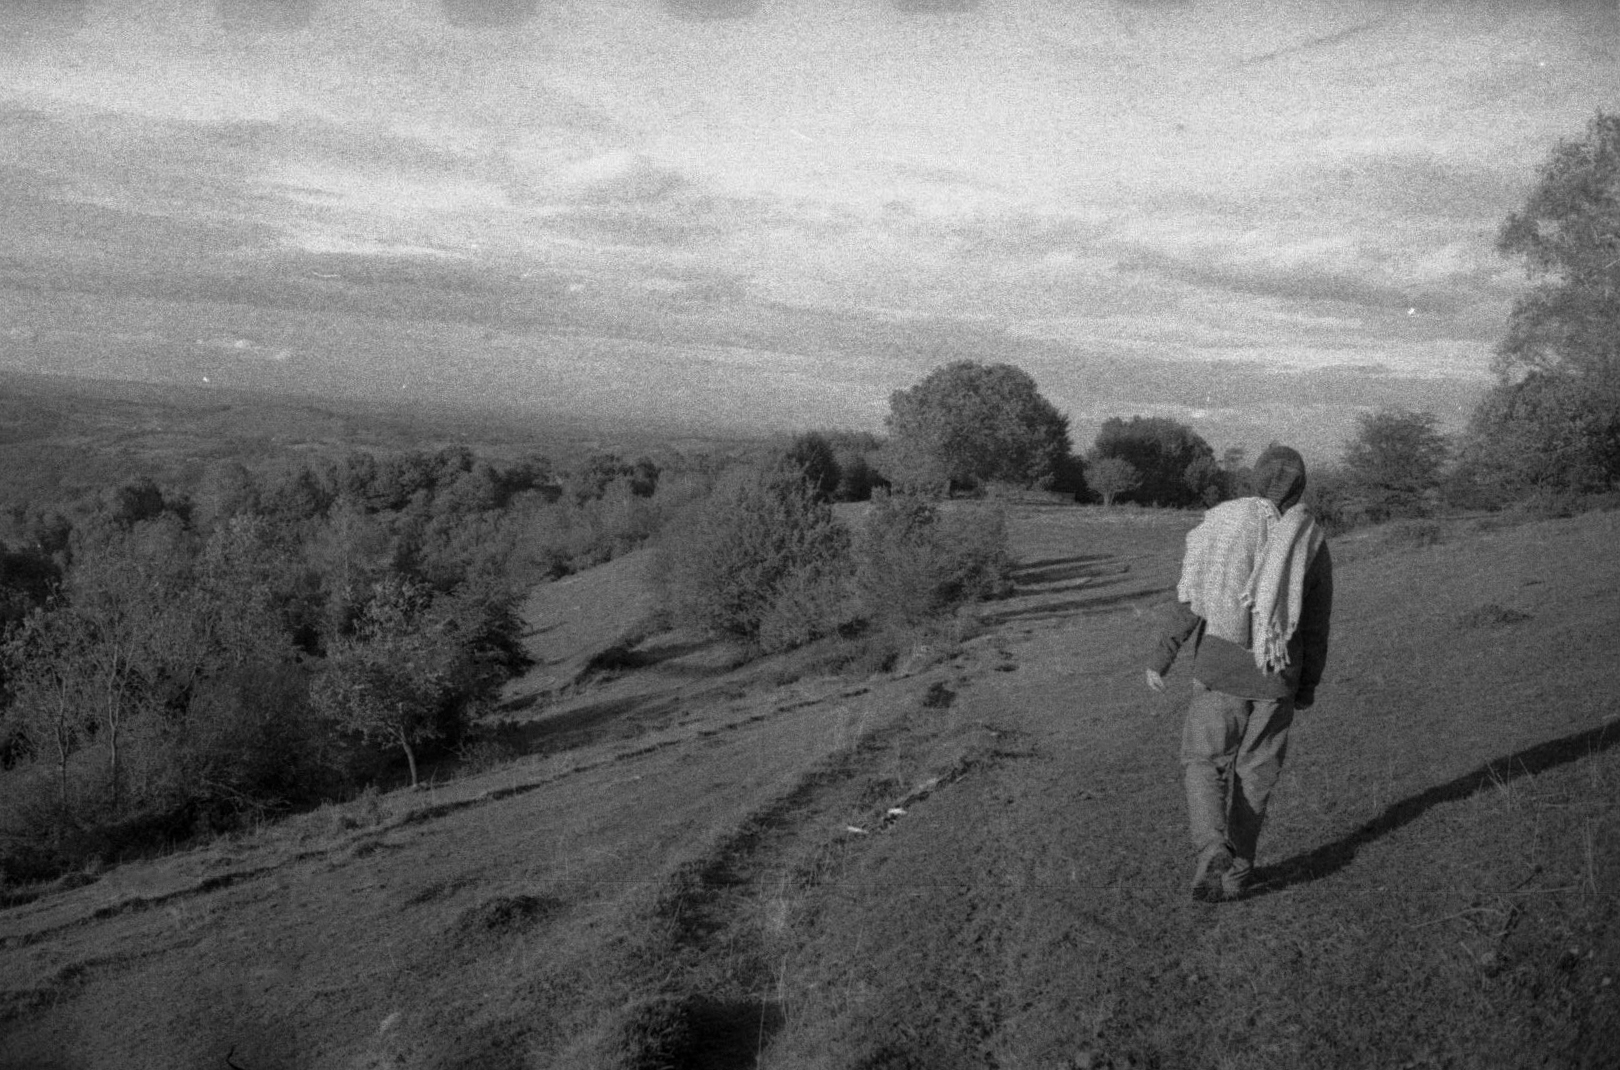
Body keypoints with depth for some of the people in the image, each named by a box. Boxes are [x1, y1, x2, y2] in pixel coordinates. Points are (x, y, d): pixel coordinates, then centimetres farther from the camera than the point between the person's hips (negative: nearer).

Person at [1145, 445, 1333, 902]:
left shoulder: (1221, 524, -7)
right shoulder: (1311, 543, 0)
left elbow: (1188, 598, -10)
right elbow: (1316, 627, 4)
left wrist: (1159, 658, -2)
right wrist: (1307, 687, 16)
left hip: (1221, 673, -2)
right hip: (1276, 680, 2)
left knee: (1203, 765, 11)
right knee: (1253, 776, 16)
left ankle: (1213, 851, -11)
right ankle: (1236, 873, 19)